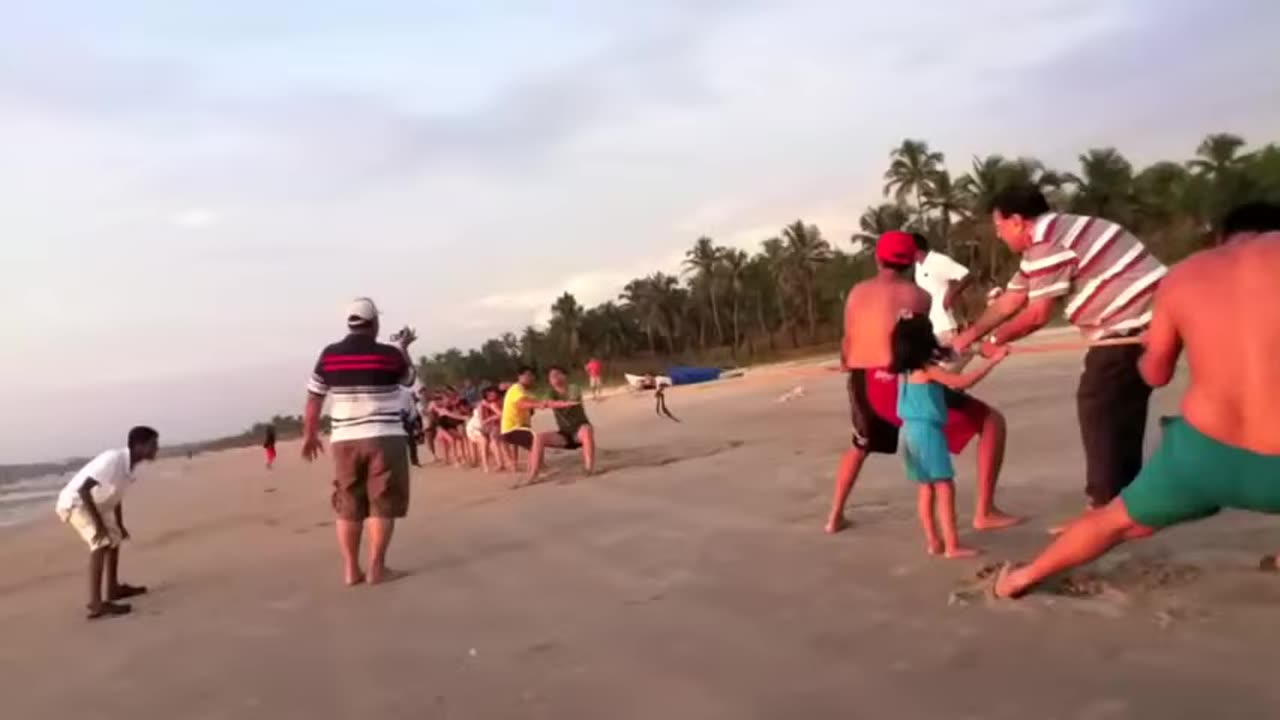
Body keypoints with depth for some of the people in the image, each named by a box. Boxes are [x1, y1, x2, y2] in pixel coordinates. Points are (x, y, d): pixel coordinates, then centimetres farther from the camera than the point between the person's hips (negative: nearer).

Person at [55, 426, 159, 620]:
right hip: (75, 502, -10)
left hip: (95, 504, 10)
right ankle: (96, 603, -31)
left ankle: (113, 588, 40)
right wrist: (98, 523, -30)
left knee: (114, 538, 23)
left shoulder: (130, 465, -3)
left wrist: (120, 525, 14)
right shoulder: (112, 459, -31)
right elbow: (83, 489, -34)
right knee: (102, 542, -25)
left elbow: (117, 495, 11)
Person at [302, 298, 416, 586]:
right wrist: (403, 348, 29)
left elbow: (313, 400, 8)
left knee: (348, 506, 10)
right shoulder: (389, 354, -5)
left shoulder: (329, 355, 2)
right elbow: (409, 379, 16)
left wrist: (309, 435, 19)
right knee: (383, 504, 2)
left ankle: (351, 569, 12)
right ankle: (376, 568, 0)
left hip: (344, 440, 4)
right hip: (384, 438, -3)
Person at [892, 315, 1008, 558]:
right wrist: (994, 360, -15)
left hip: (910, 430, 8)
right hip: (927, 431, -8)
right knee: (944, 487, -5)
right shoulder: (929, 369, -13)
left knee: (925, 489, 13)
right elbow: (964, 382, -20)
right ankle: (952, 545, -5)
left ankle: (933, 541, 18)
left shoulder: (904, 370, 9)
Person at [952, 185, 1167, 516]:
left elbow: (1038, 314, -13)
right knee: (1120, 411, 15)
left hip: (1134, 323, -10)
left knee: (1098, 407, -3)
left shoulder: (1047, 241, -15)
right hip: (1145, 319, 10)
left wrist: (994, 340, 2)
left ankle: (1106, 506, 3)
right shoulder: (1044, 241, 18)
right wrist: (968, 336, 21)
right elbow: (1009, 301, 21)